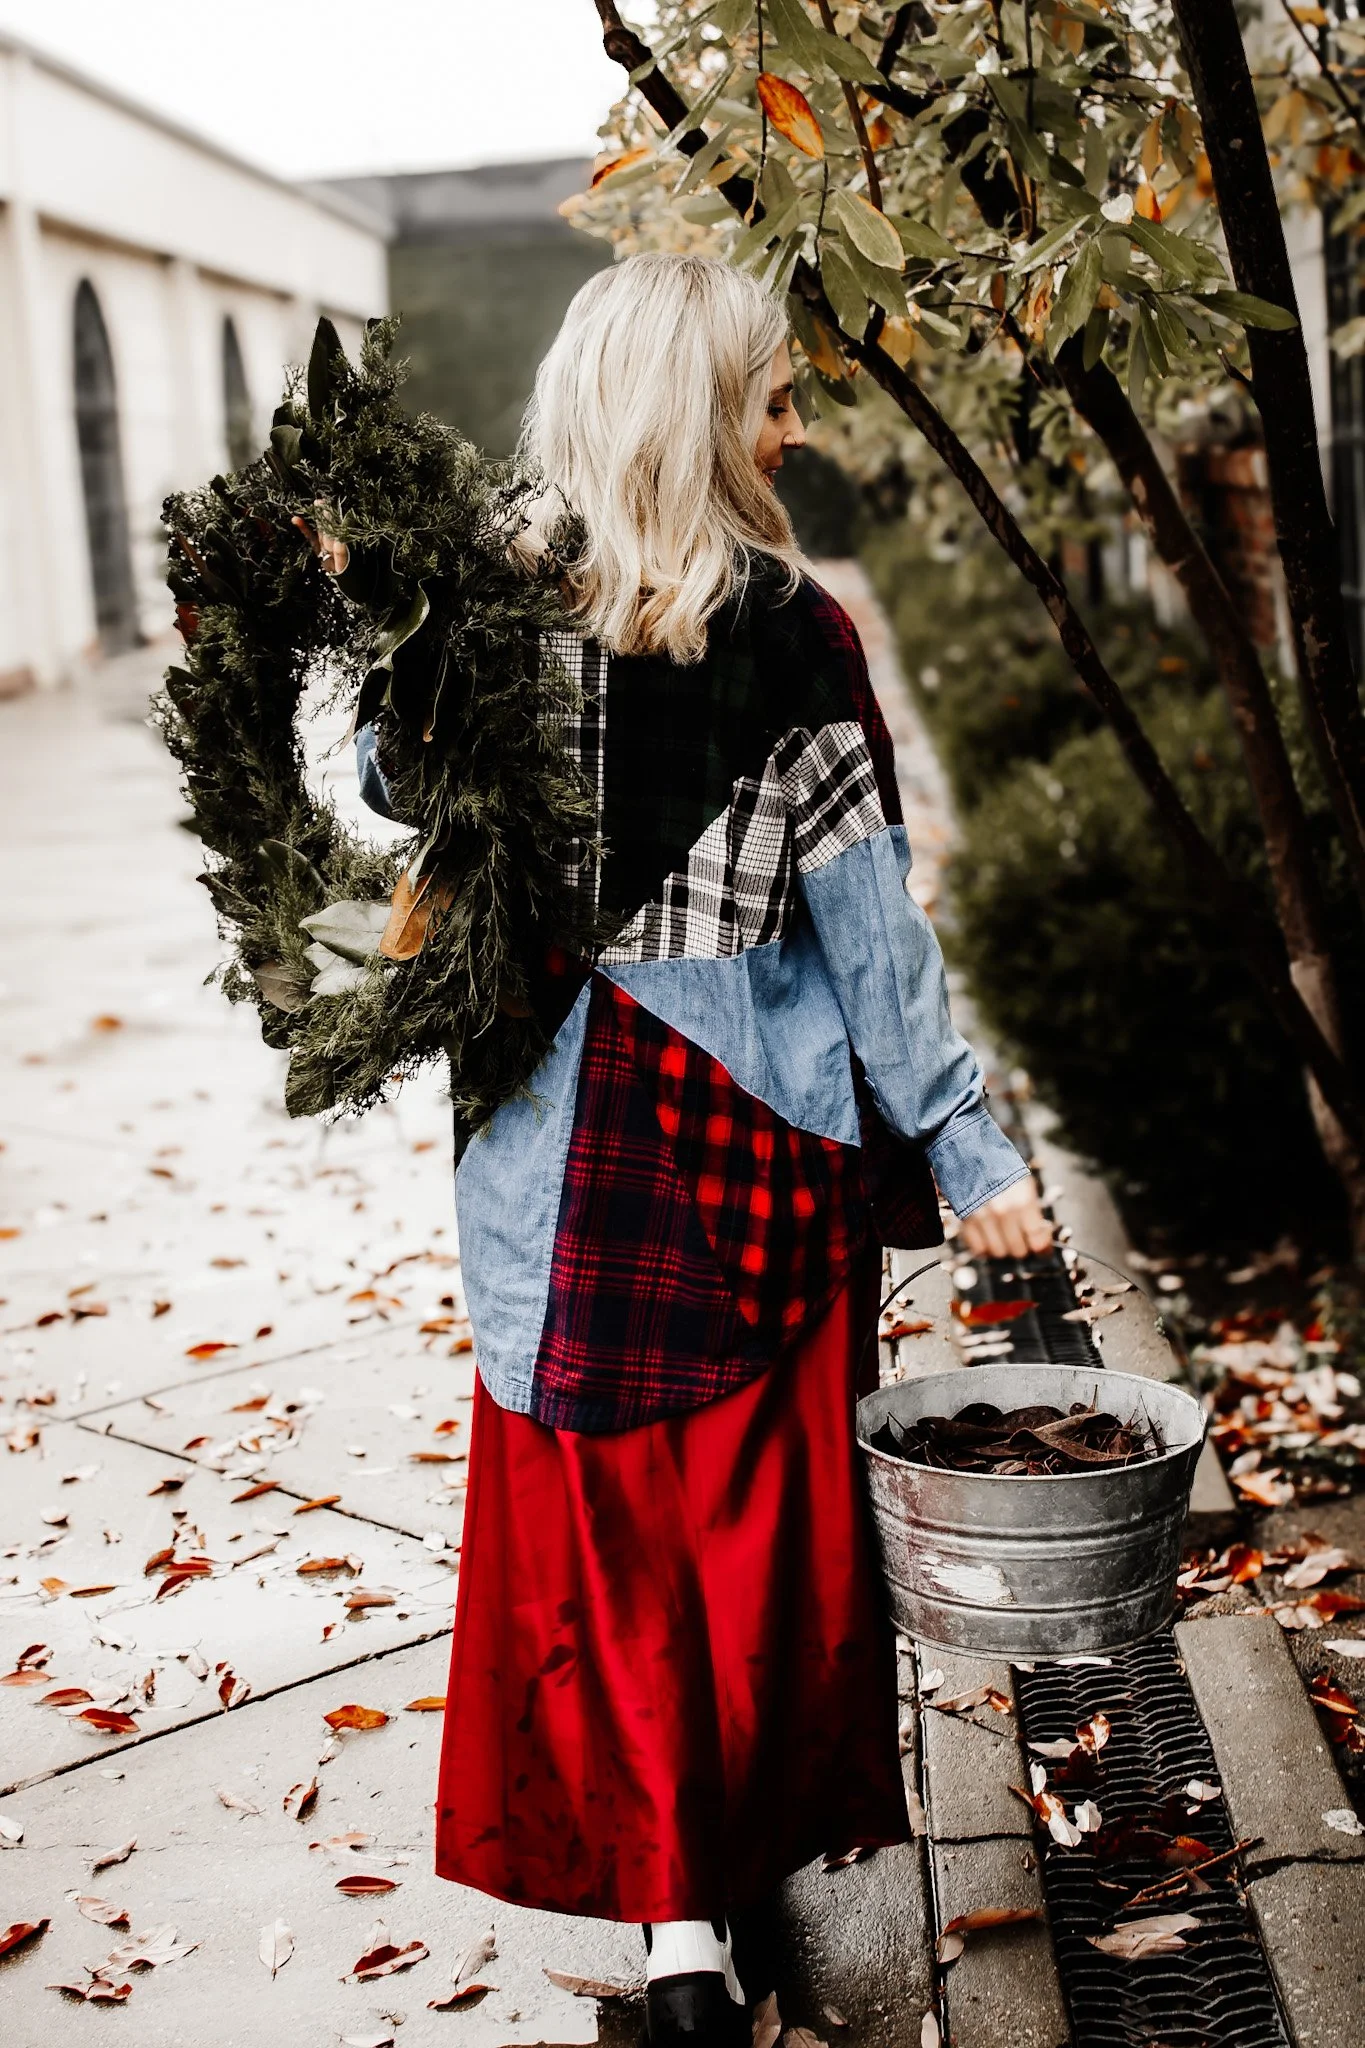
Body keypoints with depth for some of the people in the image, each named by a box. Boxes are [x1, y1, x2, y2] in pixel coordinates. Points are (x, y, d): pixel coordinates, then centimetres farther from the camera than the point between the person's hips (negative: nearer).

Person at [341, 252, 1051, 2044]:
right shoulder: (795, 635, -13)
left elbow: (406, 797, 10)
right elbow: (869, 920, -12)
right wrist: (965, 1141, -5)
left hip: (575, 1133, 1)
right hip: (769, 1123, -1)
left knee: (603, 1517, 13)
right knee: (764, 1506, 17)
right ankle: (748, 1847, 34)